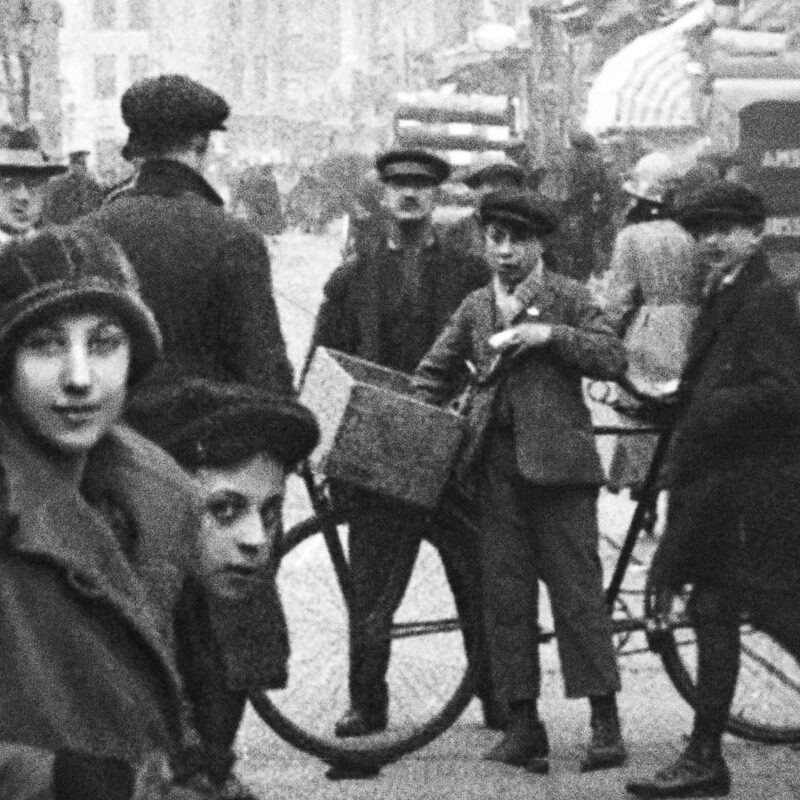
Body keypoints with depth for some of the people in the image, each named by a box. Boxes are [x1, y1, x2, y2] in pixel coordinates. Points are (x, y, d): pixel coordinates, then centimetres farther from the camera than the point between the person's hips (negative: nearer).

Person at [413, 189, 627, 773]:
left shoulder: (568, 297, 5)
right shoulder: (475, 308, 17)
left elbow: (614, 359, -5)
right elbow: (435, 374, 23)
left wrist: (550, 335, -14)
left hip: (557, 457, -4)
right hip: (497, 461, 4)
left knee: (577, 588, -6)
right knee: (505, 594, 2)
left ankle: (606, 724, -3)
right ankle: (523, 725, 7)